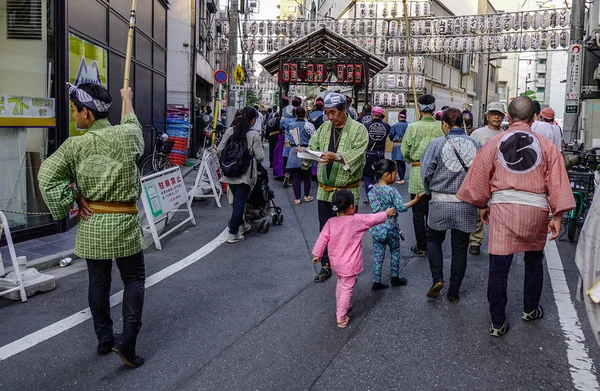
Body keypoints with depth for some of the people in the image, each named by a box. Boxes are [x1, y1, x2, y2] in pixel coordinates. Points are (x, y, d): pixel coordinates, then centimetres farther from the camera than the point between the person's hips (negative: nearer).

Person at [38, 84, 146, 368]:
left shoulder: (75, 145, -7)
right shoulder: (128, 135, -6)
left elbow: (47, 176, -14)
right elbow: (133, 123, 18)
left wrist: (73, 201, -5)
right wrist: (128, 99, 37)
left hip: (91, 224, 1)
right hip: (124, 222, -1)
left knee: (98, 282, 14)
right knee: (134, 278, 11)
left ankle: (104, 339, 27)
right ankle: (127, 339, 0)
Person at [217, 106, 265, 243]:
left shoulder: (229, 131, 0)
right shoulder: (254, 134, -12)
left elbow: (219, 151, 1)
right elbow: (260, 156, -12)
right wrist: (254, 159, 11)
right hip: (245, 174, -5)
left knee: (237, 200, 20)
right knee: (240, 202, 1)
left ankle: (240, 224, 36)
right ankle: (233, 233, 2)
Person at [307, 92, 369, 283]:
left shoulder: (358, 129, -6)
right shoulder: (324, 127, 10)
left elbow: (358, 154, -19)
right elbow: (312, 146, 7)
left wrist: (336, 157, -33)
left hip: (347, 191, -4)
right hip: (325, 190, 5)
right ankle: (325, 266, 27)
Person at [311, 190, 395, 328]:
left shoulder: (330, 222, -8)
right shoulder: (357, 220, -18)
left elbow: (323, 239, -3)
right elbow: (373, 219, -7)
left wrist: (317, 254, 10)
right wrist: (386, 213, 10)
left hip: (335, 262, 5)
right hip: (349, 264, -5)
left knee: (341, 284, 27)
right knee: (346, 289, 6)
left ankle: (340, 308, 44)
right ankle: (341, 318, 12)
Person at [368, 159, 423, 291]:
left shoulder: (372, 191, -2)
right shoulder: (392, 191, -16)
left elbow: (375, 209, -6)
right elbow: (401, 207, -19)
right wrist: (416, 200, -15)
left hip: (376, 229, 4)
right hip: (391, 228, -4)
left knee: (378, 255, 9)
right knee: (395, 252, 17)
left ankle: (376, 282, 12)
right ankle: (395, 278, 27)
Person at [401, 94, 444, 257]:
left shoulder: (413, 127, -8)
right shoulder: (441, 127, -5)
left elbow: (405, 151, -4)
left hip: (418, 172, -2)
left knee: (418, 213, 7)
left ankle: (421, 247, 11)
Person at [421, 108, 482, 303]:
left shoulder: (437, 144, -8)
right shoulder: (476, 145, -2)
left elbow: (426, 173, -6)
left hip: (440, 203, -2)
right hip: (467, 205, 2)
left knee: (434, 239, 21)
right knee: (460, 247, 12)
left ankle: (437, 279, 6)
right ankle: (453, 293, 21)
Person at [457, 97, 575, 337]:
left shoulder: (494, 144, 1)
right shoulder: (546, 145, 1)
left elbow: (479, 180, 6)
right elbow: (557, 183, 0)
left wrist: (482, 206, 19)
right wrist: (558, 216, 5)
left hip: (502, 208, -1)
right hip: (536, 209, 1)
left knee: (499, 267, 5)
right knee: (534, 262, 23)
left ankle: (498, 324, 11)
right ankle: (530, 310, 40)